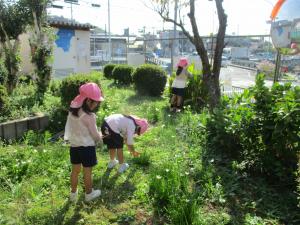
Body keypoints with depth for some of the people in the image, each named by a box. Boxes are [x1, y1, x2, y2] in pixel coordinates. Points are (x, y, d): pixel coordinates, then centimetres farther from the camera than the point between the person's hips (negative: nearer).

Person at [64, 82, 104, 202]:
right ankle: (89, 194, 29)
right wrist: (100, 137, 8)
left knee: (75, 170, 20)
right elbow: (95, 134, -16)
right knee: (87, 172, 11)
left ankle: (73, 193, 35)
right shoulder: (89, 116, -24)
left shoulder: (72, 111, -2)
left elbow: (72, 128, 6)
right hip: (87, 147, -6)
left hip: (74, 145, 7)